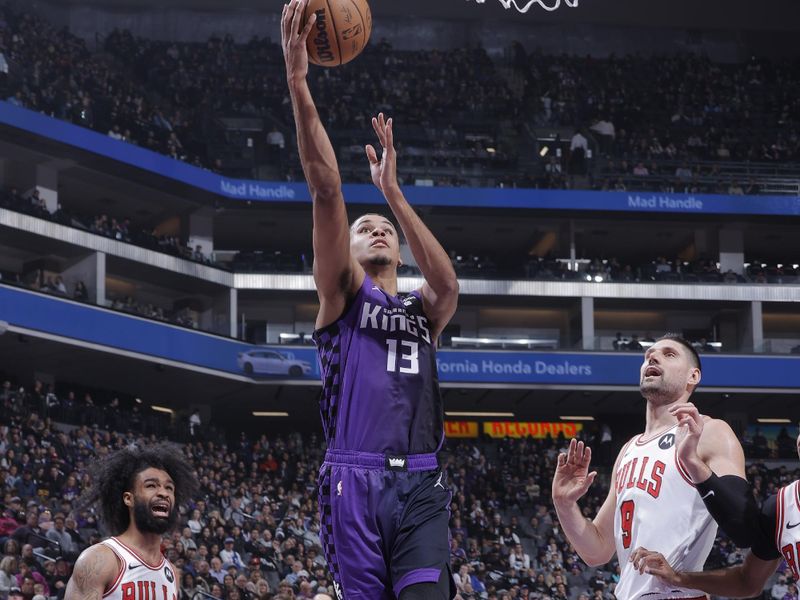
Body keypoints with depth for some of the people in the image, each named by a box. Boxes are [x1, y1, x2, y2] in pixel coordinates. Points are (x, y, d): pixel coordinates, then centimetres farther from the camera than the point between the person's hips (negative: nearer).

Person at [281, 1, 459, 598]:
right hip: (355, 481, -2)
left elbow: (448, 283, -4)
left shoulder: (423, 310, 22)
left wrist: (393, 193, -6)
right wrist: (299, 85, -11)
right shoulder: (343, 294, 13)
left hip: (419, 485, 2)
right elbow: (328, 192, 1)